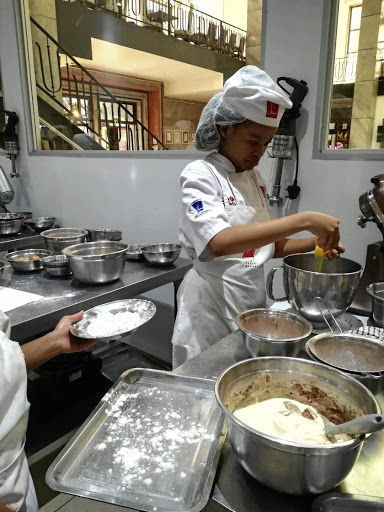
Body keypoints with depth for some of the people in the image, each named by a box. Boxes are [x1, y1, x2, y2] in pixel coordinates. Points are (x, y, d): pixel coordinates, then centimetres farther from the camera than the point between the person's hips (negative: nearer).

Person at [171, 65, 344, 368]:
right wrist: (303, 220, -33)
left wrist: (316, 242, -3)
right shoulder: (200, 175, -14)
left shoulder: (254, 178, 8)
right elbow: (219, 242, -32)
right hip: (214, 301, -7)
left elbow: (264, 244, 13)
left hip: (253, 297, 7)